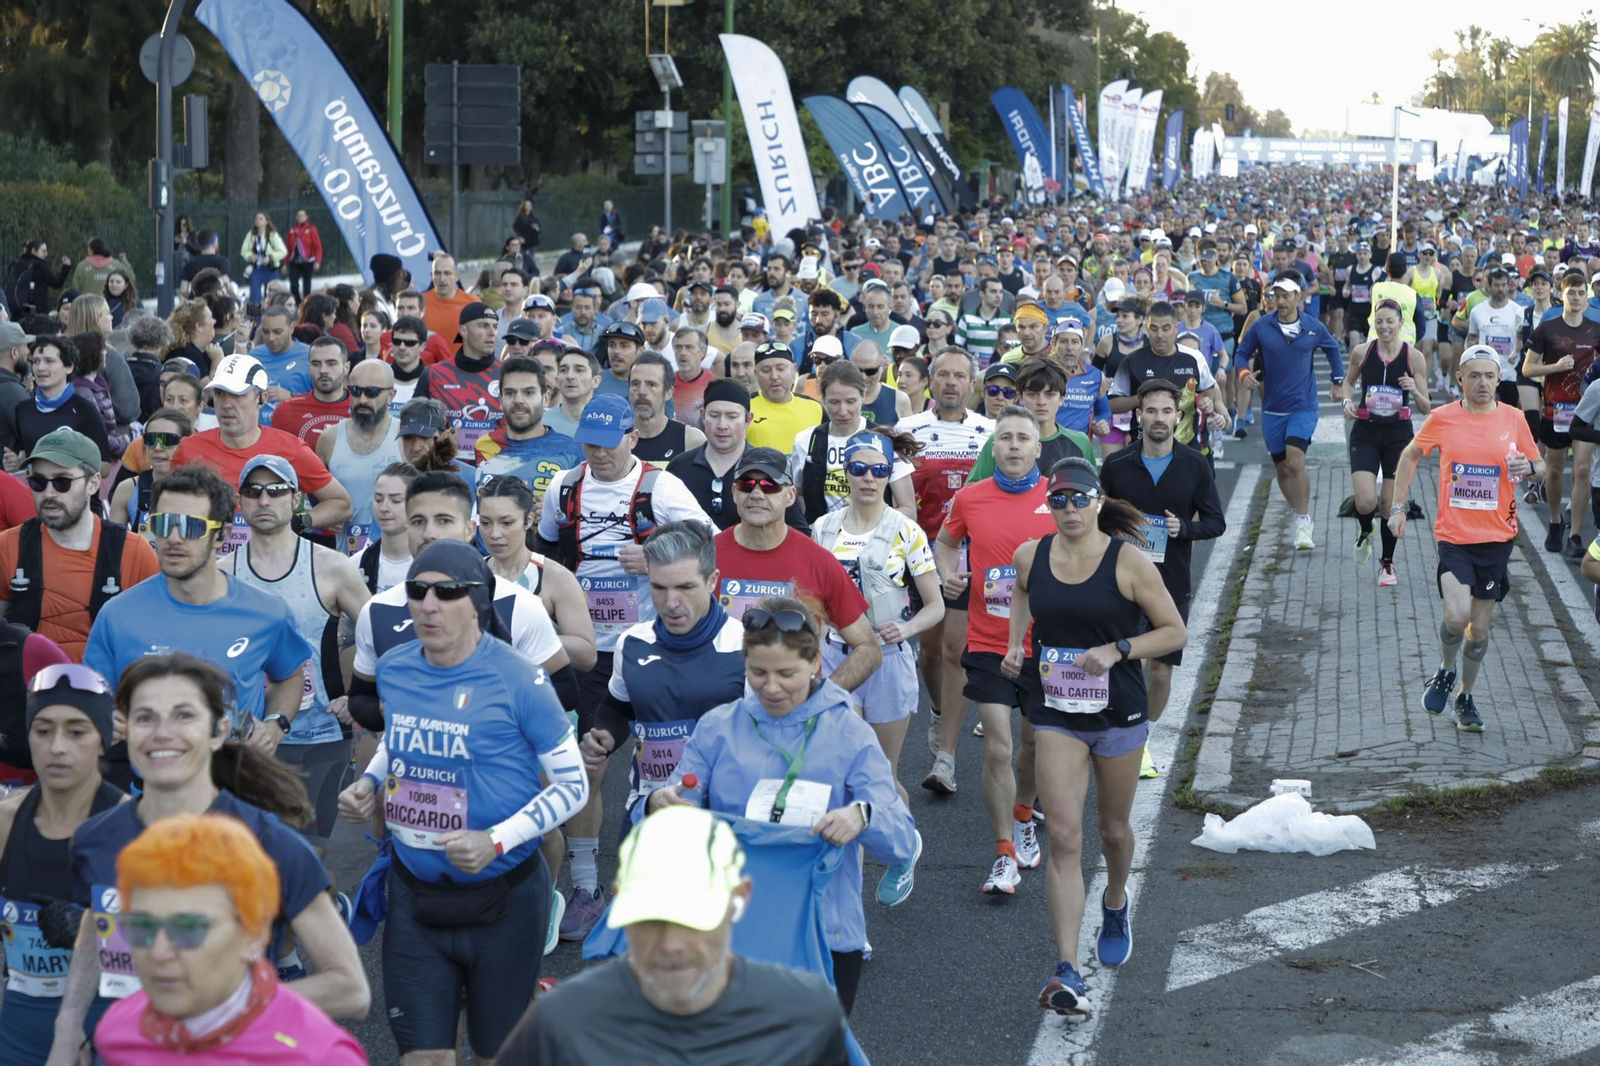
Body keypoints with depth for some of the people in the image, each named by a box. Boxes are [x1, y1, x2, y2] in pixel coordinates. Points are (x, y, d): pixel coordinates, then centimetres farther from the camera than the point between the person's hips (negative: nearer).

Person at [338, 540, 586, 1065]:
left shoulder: (518, 680, -15)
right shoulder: (394, 669, 0)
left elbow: (573, 785, -11)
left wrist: (496, 842, -23)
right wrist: (368, 784, 0)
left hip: (501, 897, -3)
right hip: (415, 894, 4)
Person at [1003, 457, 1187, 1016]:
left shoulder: (1127, 561, -12)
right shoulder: (1029, 557, -3)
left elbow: (1175, 631, -8)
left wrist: (1117, 650, -21)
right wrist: (1015, 647, 5)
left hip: (1117, 713, -1)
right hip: (1055, 713, 1)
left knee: (1114, 829, 18)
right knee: (1064, 838, -10)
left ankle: (1115, 904, 53)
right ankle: (1066, 972, -13)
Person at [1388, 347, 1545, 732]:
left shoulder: (1513, 418, 1)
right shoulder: (1442, 418, -2)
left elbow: (1539, 466, 12)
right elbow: (1410, 455, 13)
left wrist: (1529, 467, -13)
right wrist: (1397, 506, 8)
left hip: (1497, 539, 2)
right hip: (1453, 536, -2)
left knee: (1480, 629, 7)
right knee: (1457, 617, -19)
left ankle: (1465, 698, 29)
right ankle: (1444, 673, 12)